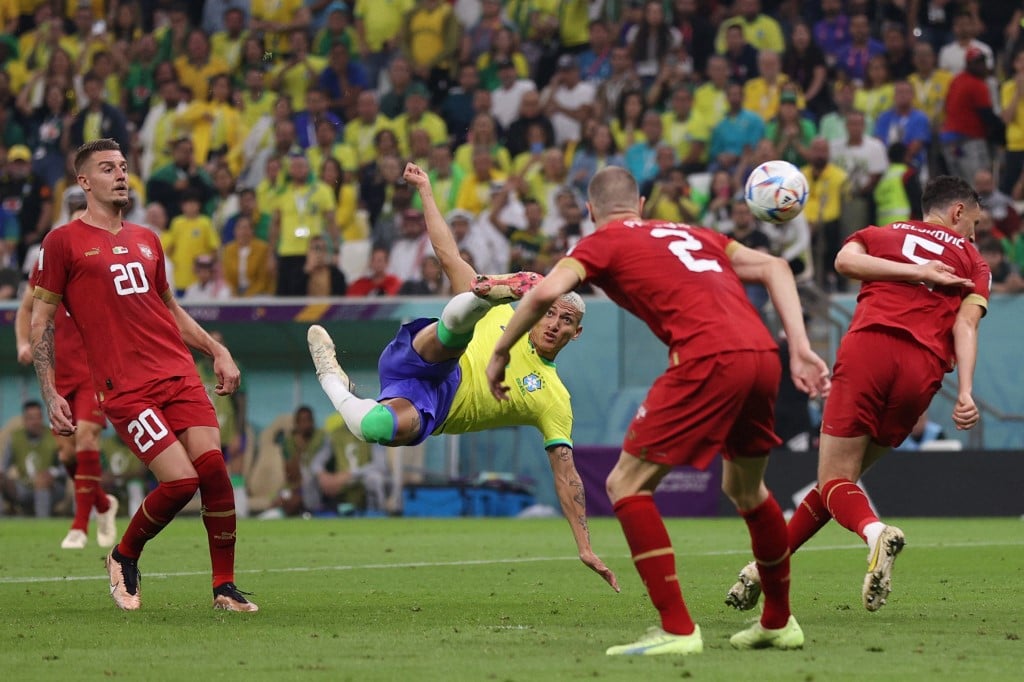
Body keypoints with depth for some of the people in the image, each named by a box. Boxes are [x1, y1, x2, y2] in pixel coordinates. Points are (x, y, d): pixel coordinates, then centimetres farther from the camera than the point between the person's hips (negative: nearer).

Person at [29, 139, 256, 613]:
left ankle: (225, 587, 0)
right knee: (180, 480, -16)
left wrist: (217, 351, 22)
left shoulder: (146, 240, 19)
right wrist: (50, 395, -3)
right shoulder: (63, 243, 2)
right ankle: (124, 558, 11)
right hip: (125, 389, -5)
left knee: (213, 467, -11)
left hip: (179, 374, 5)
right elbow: (41, 320, 4)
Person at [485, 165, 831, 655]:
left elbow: (546, 292, -5)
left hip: (707, 360, -7)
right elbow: (774, 267, 21)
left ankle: (677, 629, -6)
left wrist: (500, 352, 8)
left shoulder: (603, 243, 13)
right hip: (762, 355, 7)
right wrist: (800, 351, 15)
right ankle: (779, 623, 38)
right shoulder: (690, 233, 30)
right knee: (745, 488, 29)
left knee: (626, 485, 2)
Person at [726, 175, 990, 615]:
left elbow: (845, 260, 1)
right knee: (842, 476, 14)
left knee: (836, 479, -3)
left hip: (868, 347, -1)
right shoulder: (973, 261, 21)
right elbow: (966, 323, 4)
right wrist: (965, 393, -7)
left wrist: (915, 272, 2)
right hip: (922, 369, 1)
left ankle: (875, 532, -35)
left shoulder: (882, 234, 24)